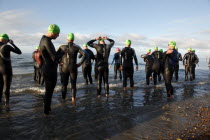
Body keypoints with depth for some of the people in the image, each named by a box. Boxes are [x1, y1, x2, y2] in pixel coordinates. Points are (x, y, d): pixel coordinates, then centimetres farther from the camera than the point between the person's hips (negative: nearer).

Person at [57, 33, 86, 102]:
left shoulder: (62, 47, 2)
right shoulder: (76, 47, -2)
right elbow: (84, 55, -14)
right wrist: (80, 64, -7)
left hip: (64, 68, 1)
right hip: (73, 68, -1)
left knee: (64, 84, 15)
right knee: (73, 85, 9)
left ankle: (63, 99, 19)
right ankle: (73, 99, -6)